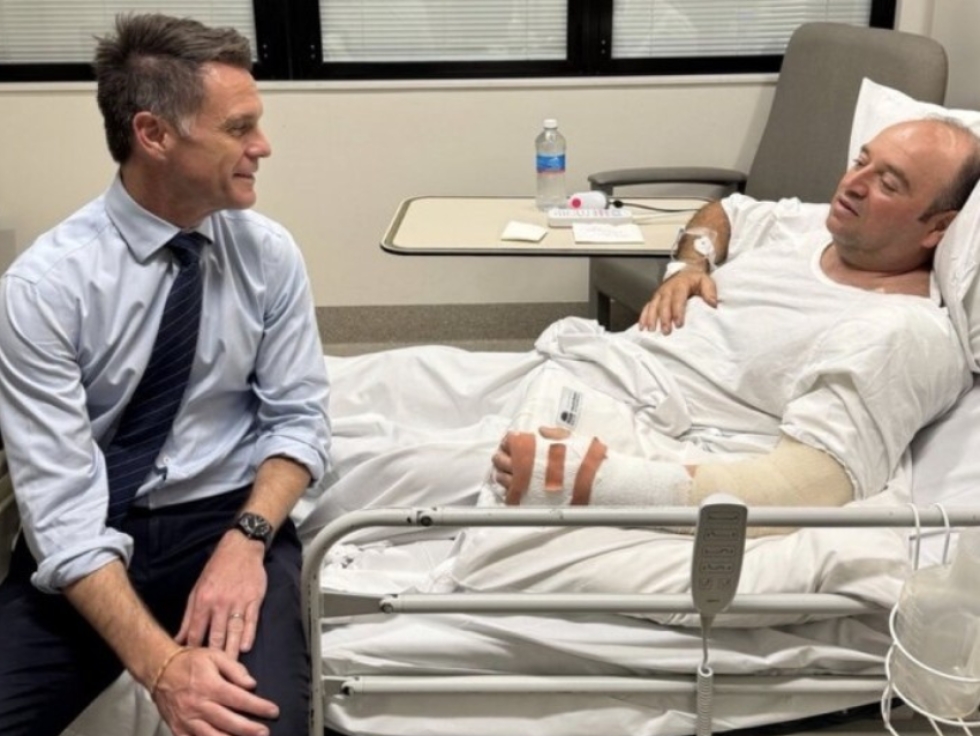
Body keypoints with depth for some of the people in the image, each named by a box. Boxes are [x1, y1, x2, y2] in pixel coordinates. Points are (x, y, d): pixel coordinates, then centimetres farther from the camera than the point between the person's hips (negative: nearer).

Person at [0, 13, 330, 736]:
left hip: (227, 517, 1)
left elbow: (299, 419, 1)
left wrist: (246, 540, -18)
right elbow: (60, 508, -19)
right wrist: (160, 665, -30)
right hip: (89, 539, -1)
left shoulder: (270, 253, -4)